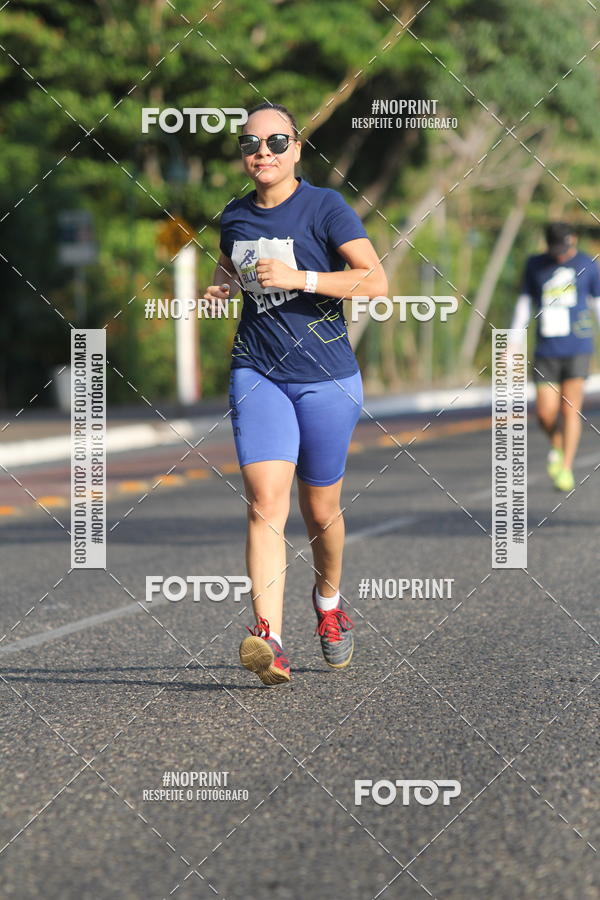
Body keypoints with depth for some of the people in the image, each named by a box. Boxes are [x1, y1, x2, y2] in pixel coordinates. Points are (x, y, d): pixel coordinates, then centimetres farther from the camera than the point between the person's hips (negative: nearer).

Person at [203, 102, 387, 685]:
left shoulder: (325, 208, -7)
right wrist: (218, 288, 8)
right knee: (265, 501, -15)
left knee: (319, 510, 9)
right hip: (257, 374, 2)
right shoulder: (234, 217, 8)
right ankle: (269, 639, -25)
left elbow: (376, 281, -16)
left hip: (326, 379, -2)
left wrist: (297, 278, -23)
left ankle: (328, 604, 40)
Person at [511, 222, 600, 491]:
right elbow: (524, 303, 12)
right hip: (546, 350, 1)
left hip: (578, 348, -1)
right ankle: (557, 448, 26)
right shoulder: (535, 265, 5)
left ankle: (566, 469, -1)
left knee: (571, 409, -8)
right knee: (545, 412, -5)